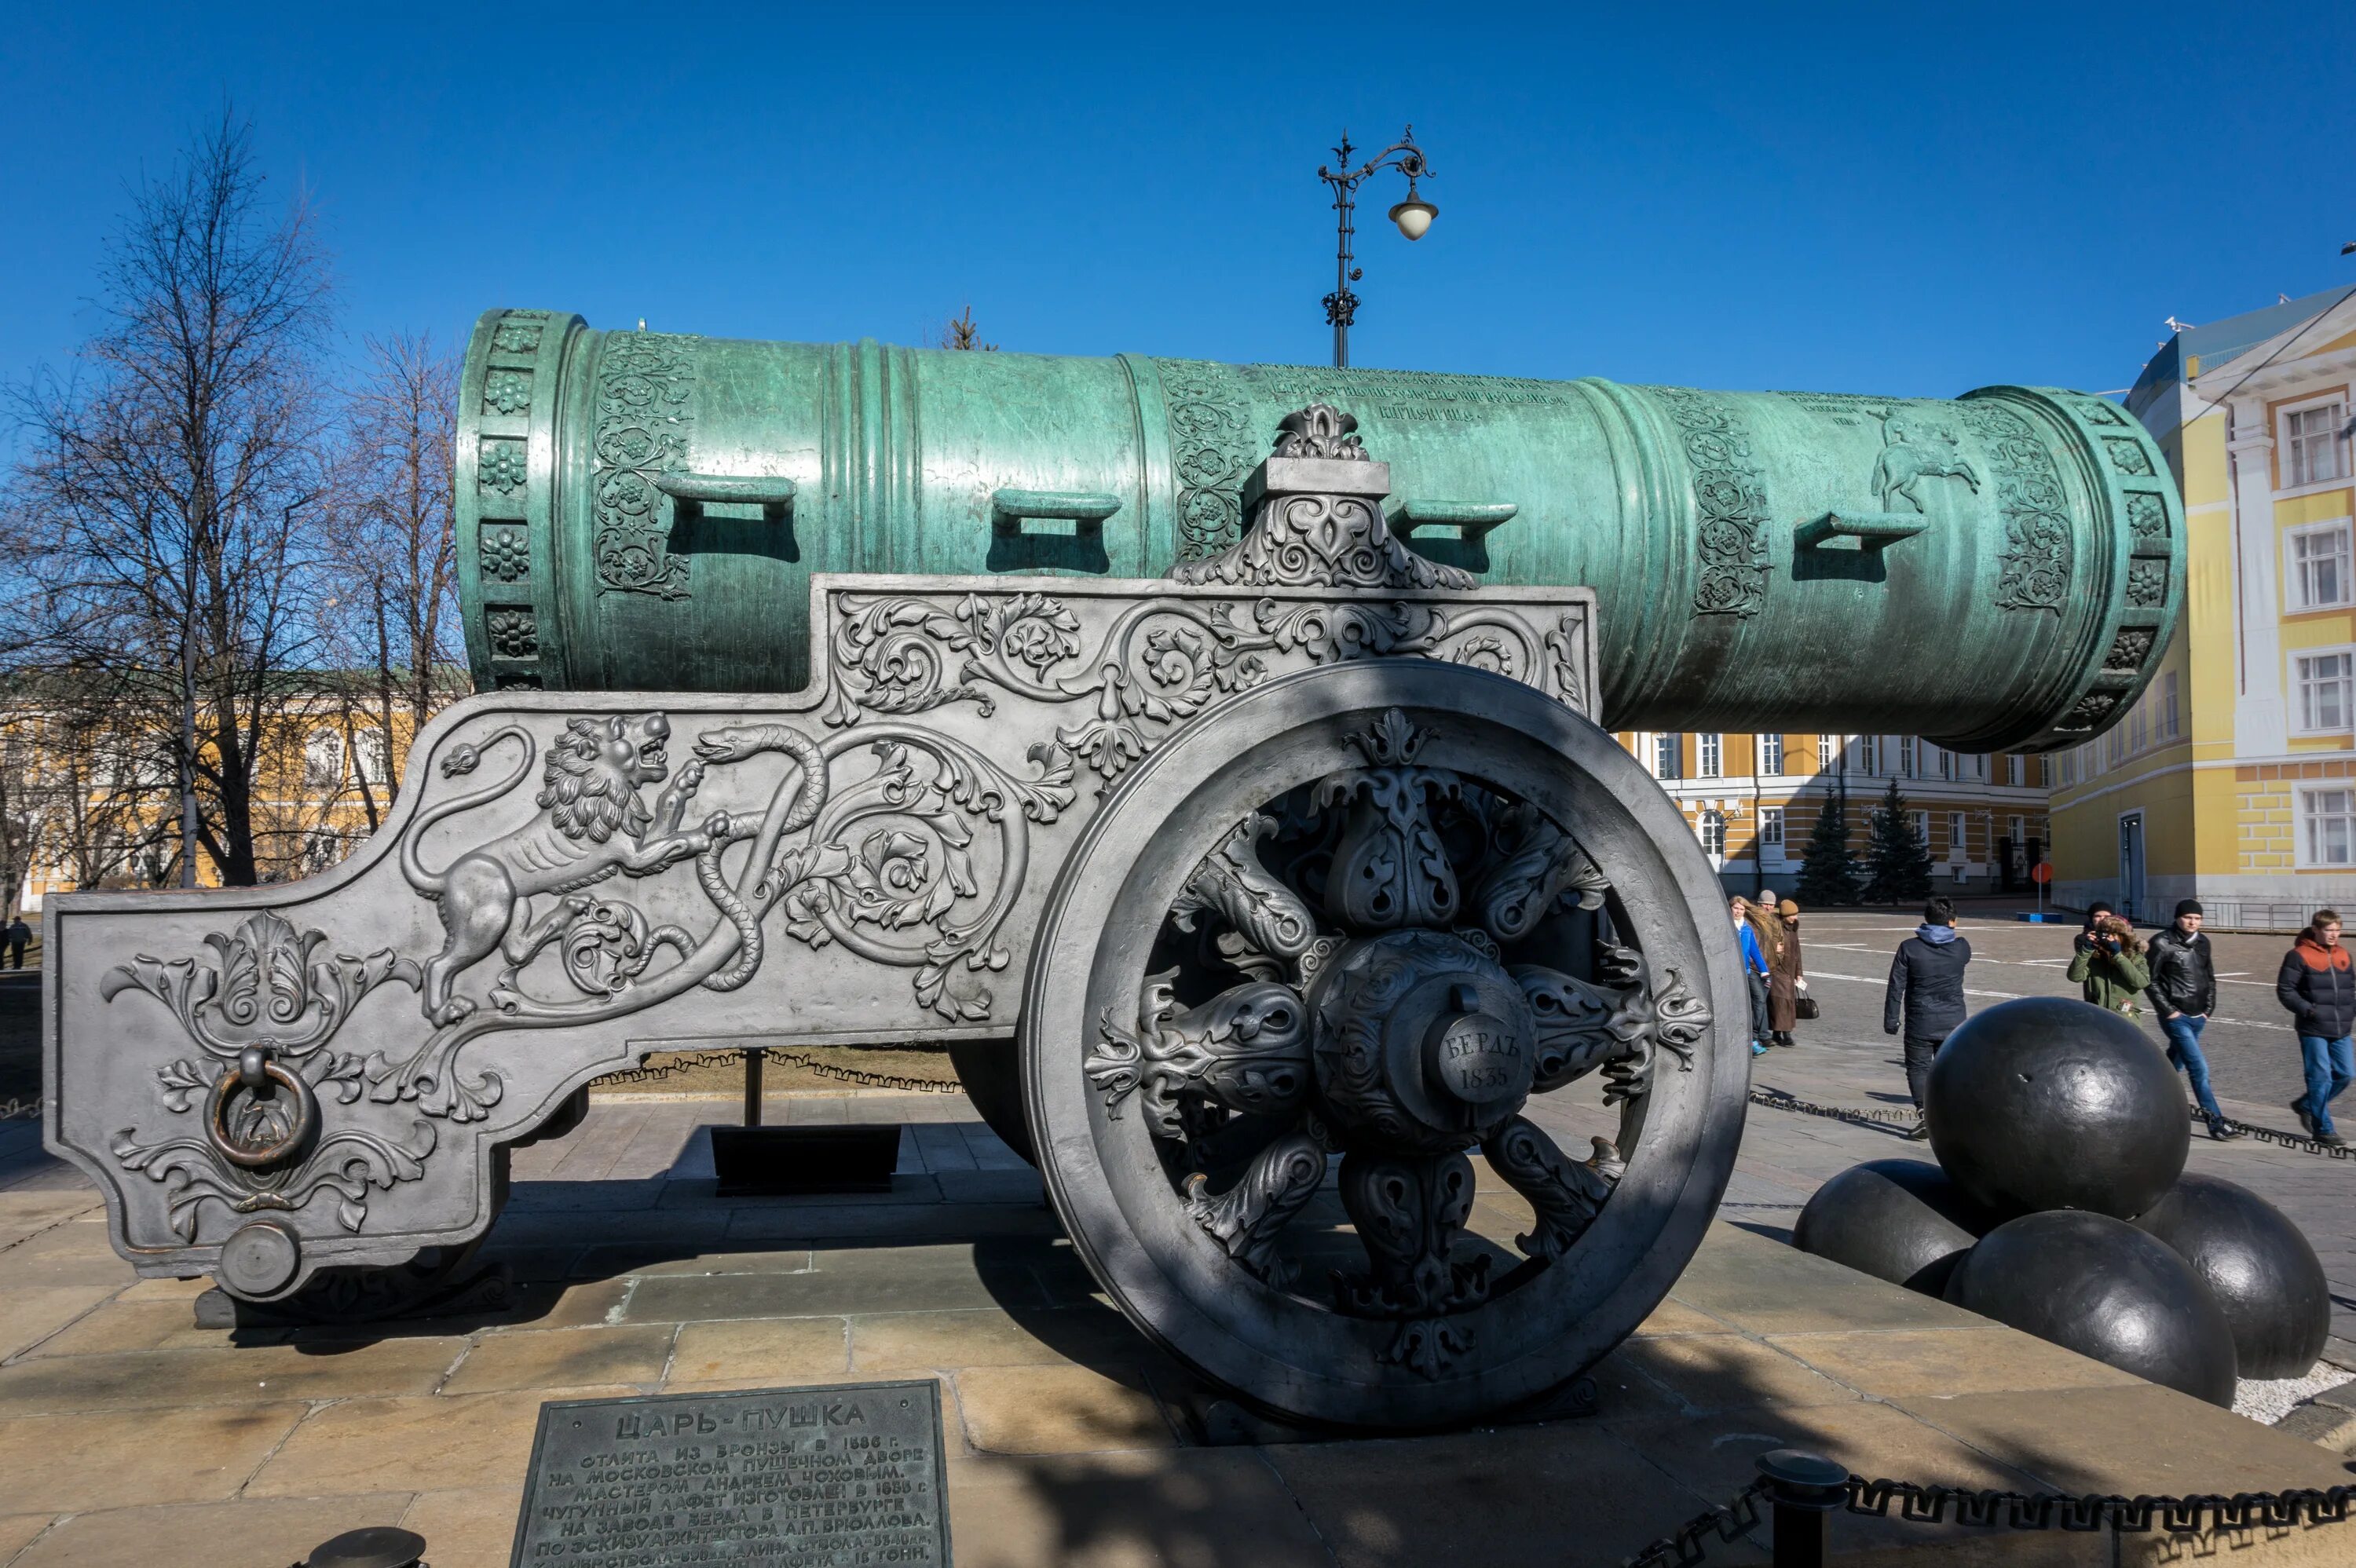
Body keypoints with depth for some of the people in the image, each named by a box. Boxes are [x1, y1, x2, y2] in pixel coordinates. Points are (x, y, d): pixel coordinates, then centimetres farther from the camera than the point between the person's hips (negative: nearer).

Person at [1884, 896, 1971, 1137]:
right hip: (1953, 1022, 2)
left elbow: (1896, 987, -8)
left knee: (1918, 1067, 5)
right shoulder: (1961, 948, -4)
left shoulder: (1909, 948, -9)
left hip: (1920, 1024, -2)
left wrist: (1891, 1020, 0)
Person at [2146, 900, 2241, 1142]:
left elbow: (2210, 978, 19)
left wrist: (2208, 1009, 11)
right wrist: (2168, 1010, -11)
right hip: (2176, 1018, -6)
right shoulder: (2163, 944, -10)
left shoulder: (2202, 943, 9)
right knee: (2199, 1069, -12)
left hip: (2198, 1018, 6)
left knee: (2173, 1065, 17)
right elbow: (2150, 981, -8)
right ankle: (2216, 1123, -10)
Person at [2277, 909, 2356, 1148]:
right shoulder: (2299, 955, -8)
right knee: (2321, 1077, -3)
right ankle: (2323, 1130, 6)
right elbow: (2285, 990, -7)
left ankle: (2306, 1105, 26)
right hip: (2313, 1030, -6)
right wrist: (2308, 1010, -16)